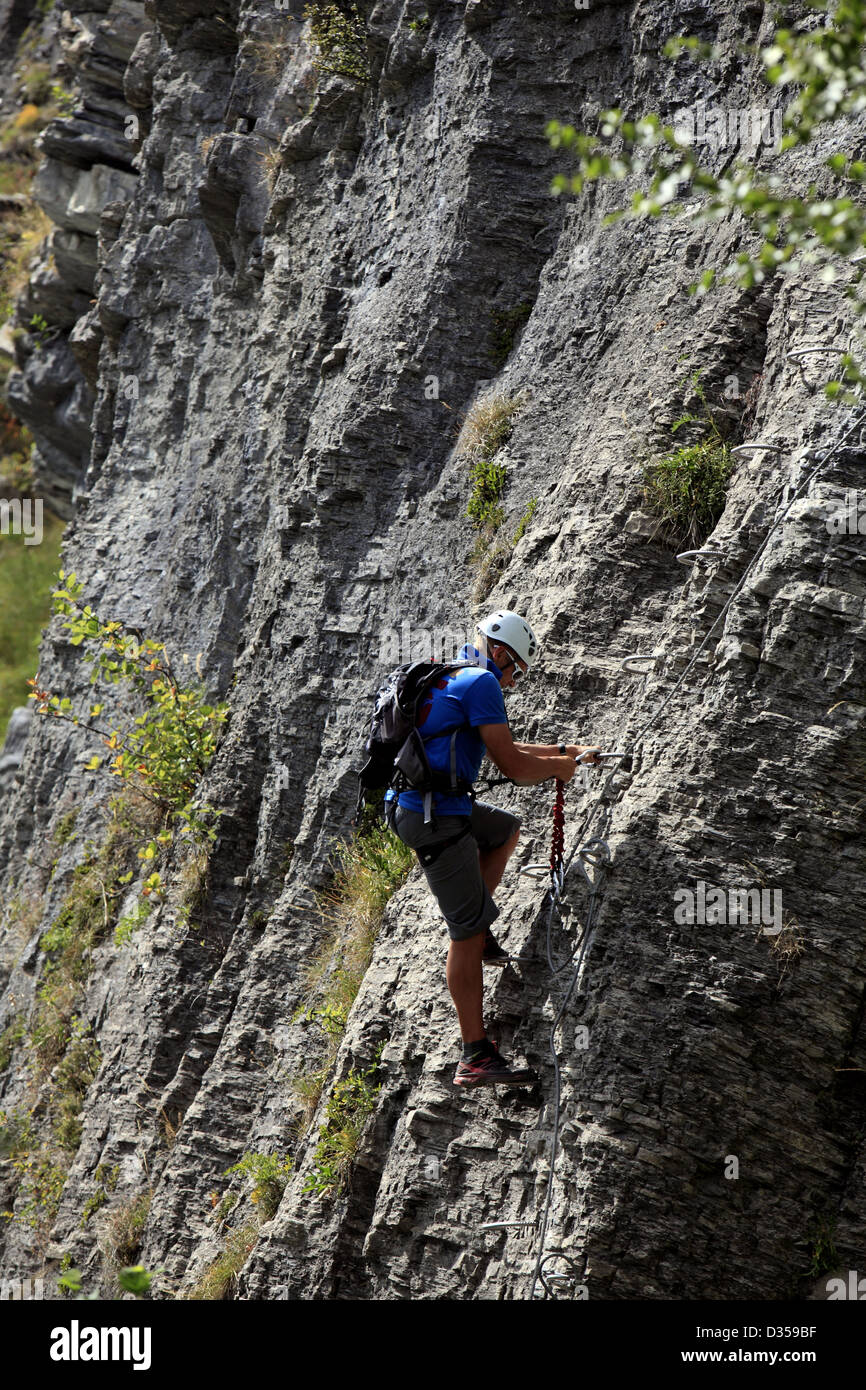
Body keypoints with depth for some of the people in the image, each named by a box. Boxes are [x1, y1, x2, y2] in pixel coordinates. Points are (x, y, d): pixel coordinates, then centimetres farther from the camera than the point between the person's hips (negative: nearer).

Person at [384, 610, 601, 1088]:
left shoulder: (449, 682, 22)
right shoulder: (481, 682, -9)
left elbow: (505, 748, 31)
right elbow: (513, 767, -13)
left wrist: (563, 750, 26)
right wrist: (560, 766, 5)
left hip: (407, 806, 10)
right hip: (436, 817, -10)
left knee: (507, 830, 32)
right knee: (468, 935, -7)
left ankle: (477, 928, 23)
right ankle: (476, 1058, -6)